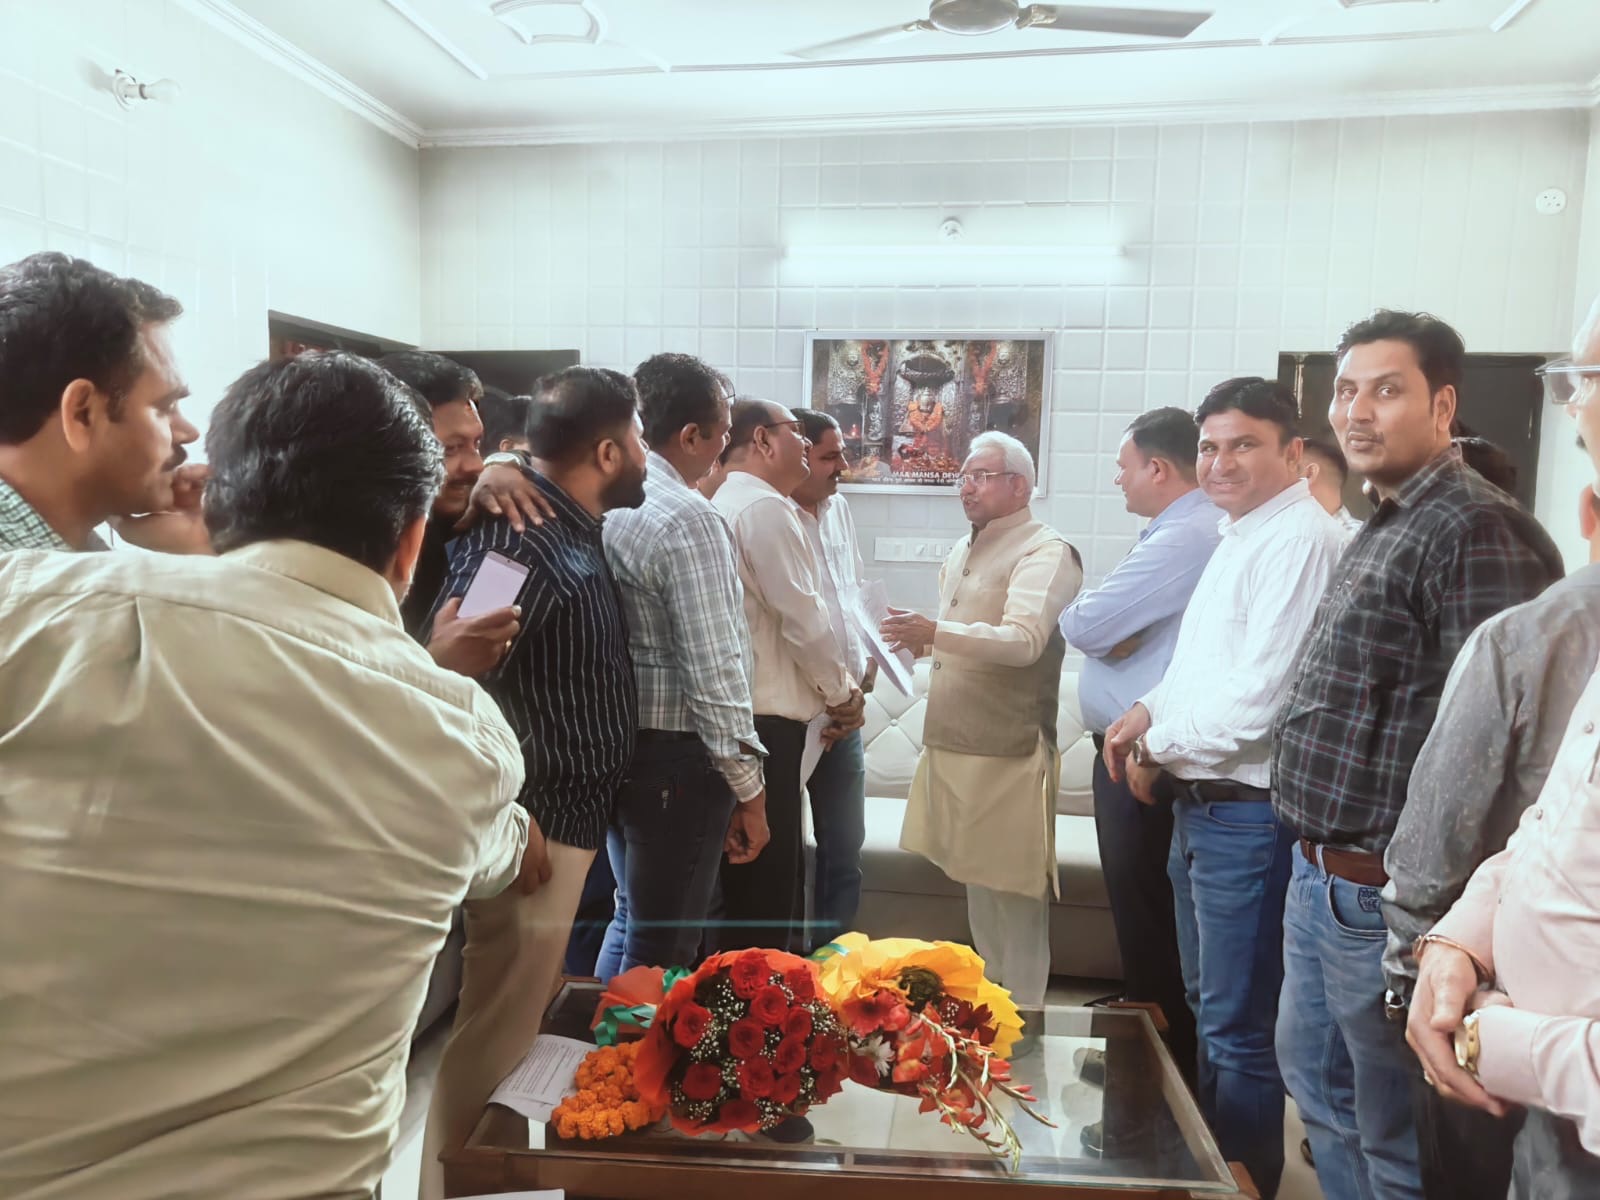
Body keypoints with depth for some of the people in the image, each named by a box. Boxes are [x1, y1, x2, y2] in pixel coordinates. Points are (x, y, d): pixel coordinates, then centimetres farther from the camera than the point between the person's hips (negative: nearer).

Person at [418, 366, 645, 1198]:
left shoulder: (574, 529, 8)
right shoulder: (521, 537, -21)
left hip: (567, 817, 10)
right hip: (534, 827, -10)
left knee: (519, 1022, 23)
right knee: (496, 1038, 5)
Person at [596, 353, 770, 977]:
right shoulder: (687, 517, -20)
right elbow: (714, 671, -21)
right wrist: (748, 791, -13)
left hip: (615, 742, 9)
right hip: (675, 759, -9)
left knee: (632, 920, 25)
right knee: (662, 949, 6)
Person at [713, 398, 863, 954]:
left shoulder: (727, 503, 17)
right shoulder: (765, 507, -13)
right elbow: (801, 616, -16)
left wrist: (828, 688, 15)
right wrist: (842, 692, -1)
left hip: (744, 708, 10)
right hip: (766, 718, -10)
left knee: (766, 874, 18)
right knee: (765, 883, -1)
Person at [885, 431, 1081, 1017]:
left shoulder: (1044, 551, -10)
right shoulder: (964, 549, 18)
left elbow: (1023, 640, -24)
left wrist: (934, 631, -33)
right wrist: (923, 641, 8)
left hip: (1007, 749, -8)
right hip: (953, 742, 8)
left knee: (1011, 888, 0)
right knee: (976, 876, 17)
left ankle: (1023, 1008, 15)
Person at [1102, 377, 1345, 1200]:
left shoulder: (1300, 541, -18)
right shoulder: (1240, 538, 14)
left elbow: (1257, 698, -25)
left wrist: (1158, 747, -10)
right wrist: (1151, 709, 4)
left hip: (1248, 815, -10)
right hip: (1199, 804, 10)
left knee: (1239, 1026, 4)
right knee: (1207, 1007, 23)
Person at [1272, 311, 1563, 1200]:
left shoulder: (1475, 531, -17)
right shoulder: (1382, 531, 13)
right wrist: (1317, 857, 17)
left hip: (1381, 894, -9)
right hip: (1321, 875, 9)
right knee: (1316, 1081, 24)